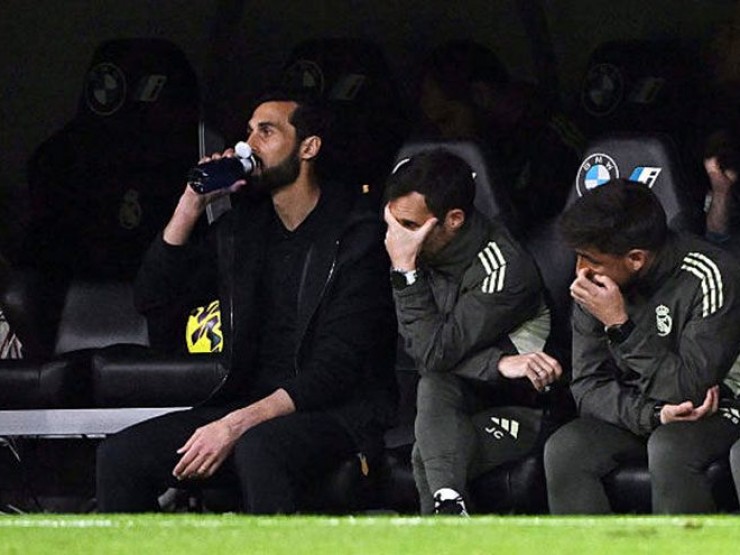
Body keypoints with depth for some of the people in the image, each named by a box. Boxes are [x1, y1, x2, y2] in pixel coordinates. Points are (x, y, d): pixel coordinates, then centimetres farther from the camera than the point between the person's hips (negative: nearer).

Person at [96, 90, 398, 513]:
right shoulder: (241, 229, 14)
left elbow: (337, 368, -15)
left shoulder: (358, 237, -7)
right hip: (250, 406, 6)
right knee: (121, 456, -15)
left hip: (338, 413, -6)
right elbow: (154, 301, 13)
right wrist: (192, 205, 2)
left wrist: (238, 423, -24)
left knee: (258, 447, -40)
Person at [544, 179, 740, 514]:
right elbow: (588, 387, -5)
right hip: (631, 412, 5)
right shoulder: (596, 286, -5)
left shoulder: (706, 279, -21)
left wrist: (621, 325, -28)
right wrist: (652, 414, -23)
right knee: (563, 449, -23)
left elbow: (690, 390, -24)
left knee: (668, 448, -37)